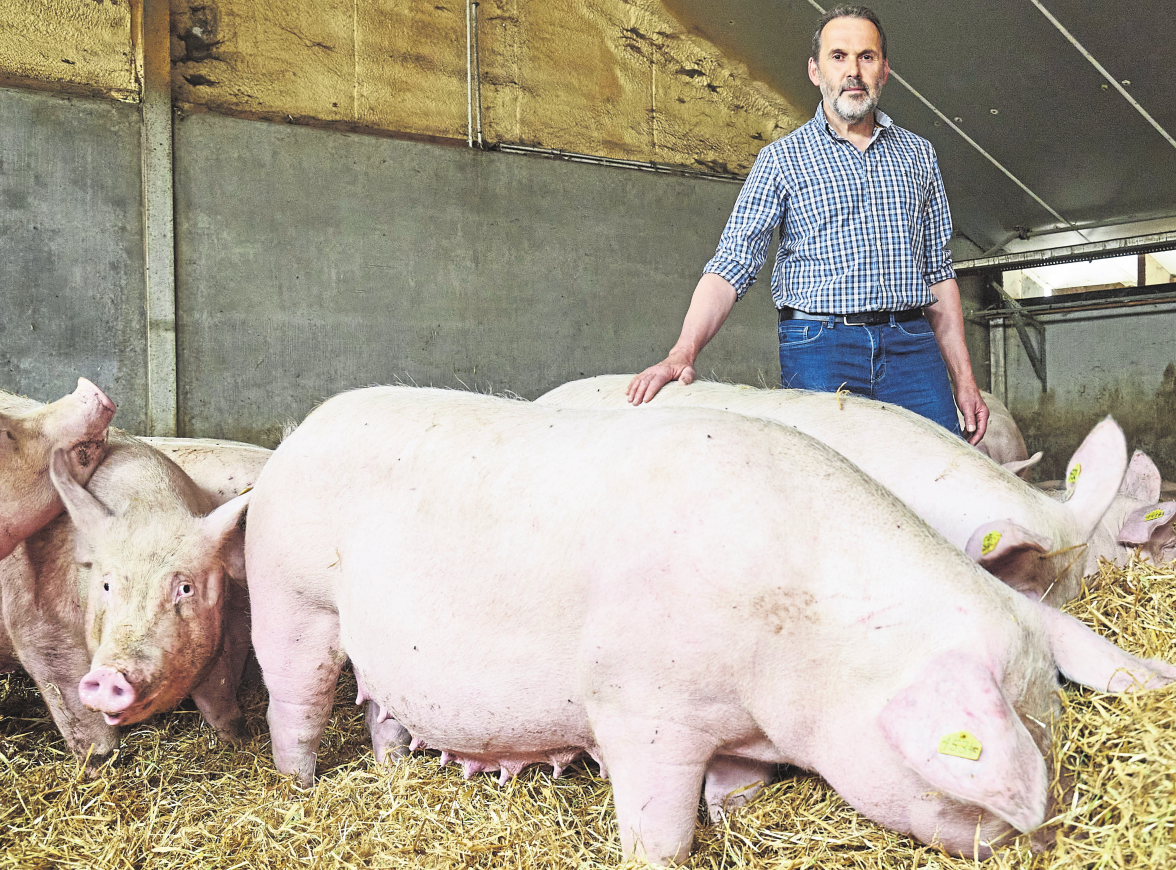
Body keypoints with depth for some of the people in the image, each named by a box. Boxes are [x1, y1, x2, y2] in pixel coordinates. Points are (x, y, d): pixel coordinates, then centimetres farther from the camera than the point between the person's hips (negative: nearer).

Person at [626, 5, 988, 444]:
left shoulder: (918, 154, 16)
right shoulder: (781, 159, 5)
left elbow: (938, 273, 17)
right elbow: (732, 266, -4)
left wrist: (964, 380, 10)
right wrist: (682, 353, -20)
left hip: (912, 348, 3)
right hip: (819, 348, -3)